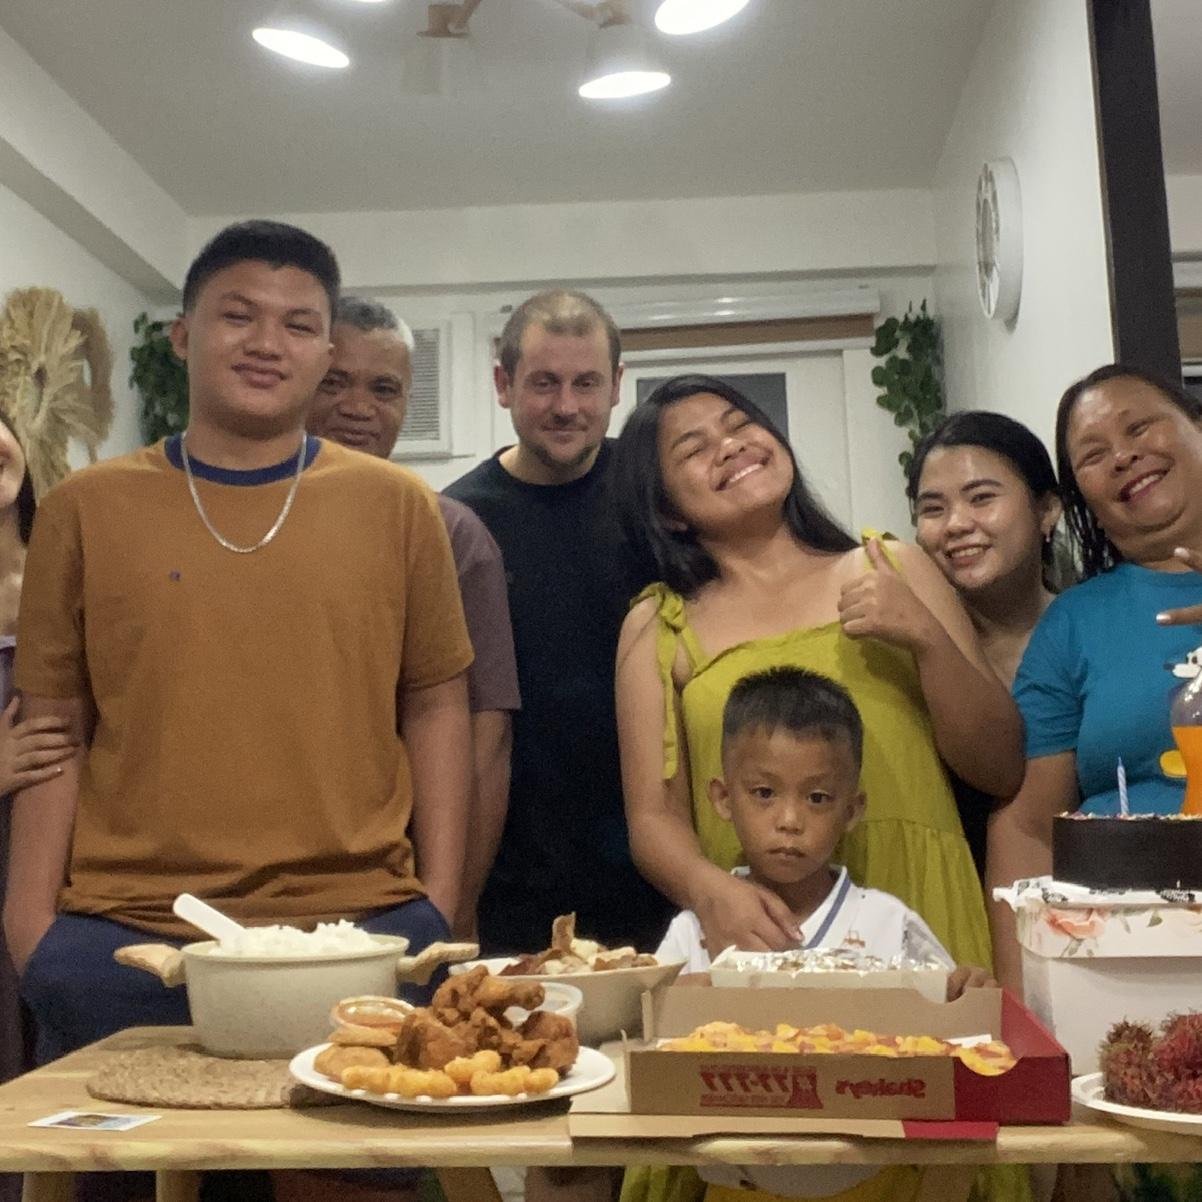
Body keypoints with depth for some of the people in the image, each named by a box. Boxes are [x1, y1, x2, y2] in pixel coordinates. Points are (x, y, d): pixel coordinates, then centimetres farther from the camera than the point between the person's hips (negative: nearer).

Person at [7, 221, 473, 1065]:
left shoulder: (397, 506, 4)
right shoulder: (87, 508, 5)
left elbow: (435, 708, 6)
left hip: (363, 931, 0)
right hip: (119, 939, 1)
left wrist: (439, 904, 0)